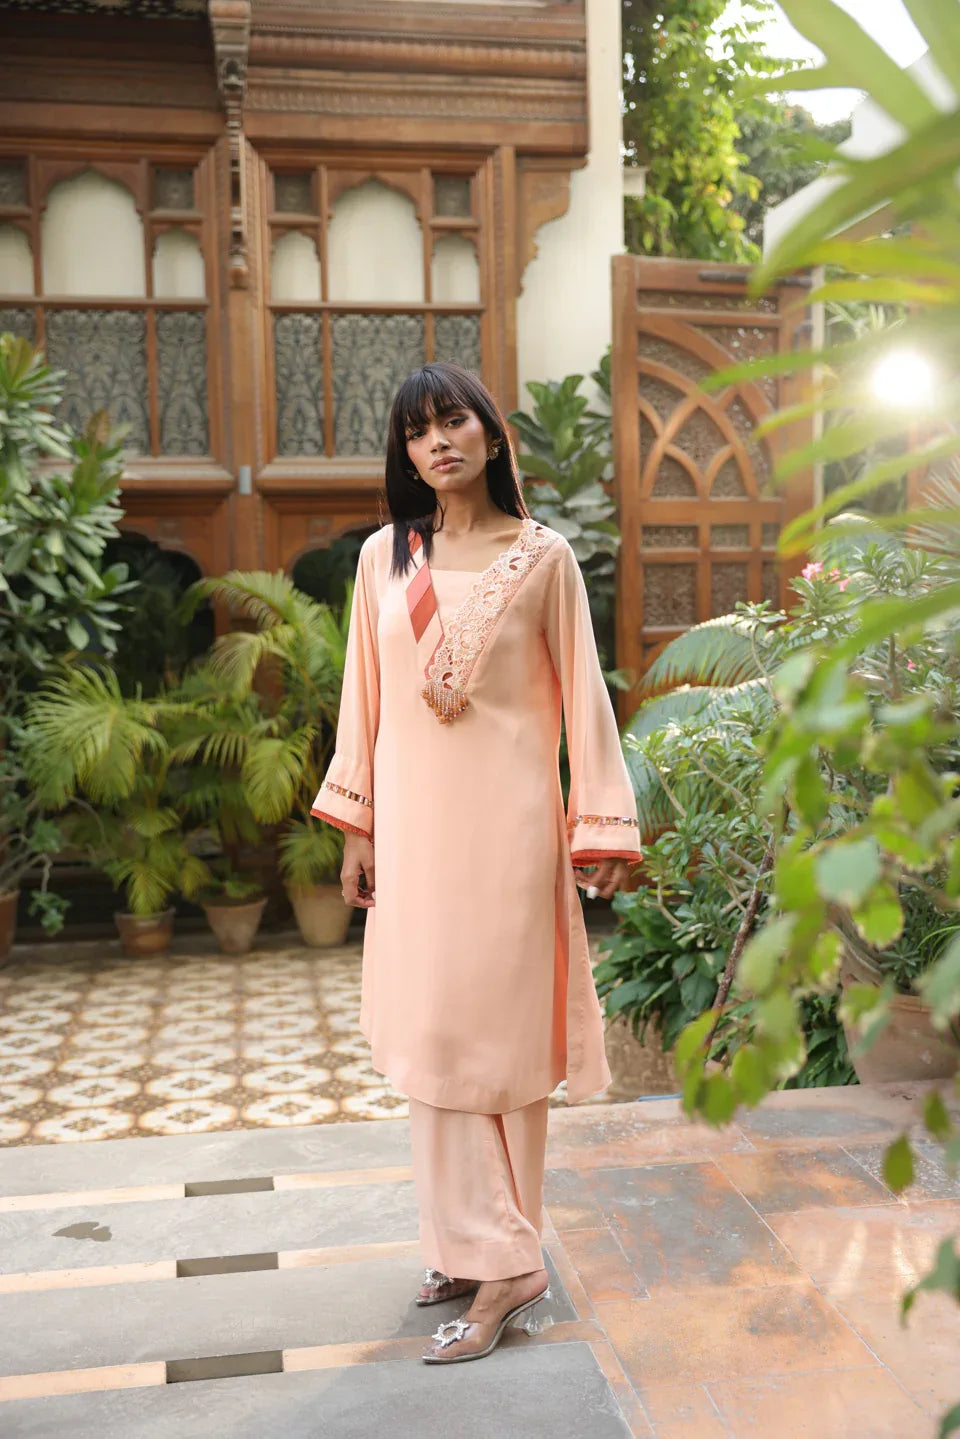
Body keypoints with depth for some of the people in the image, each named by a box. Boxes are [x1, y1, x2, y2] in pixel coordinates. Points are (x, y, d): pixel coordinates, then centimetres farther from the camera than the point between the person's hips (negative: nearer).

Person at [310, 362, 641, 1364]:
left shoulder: (541, 554, -1)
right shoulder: (384, 556, 7)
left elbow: (581, 691, -1)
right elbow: (365, 691, 10)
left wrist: (601, 827, -4)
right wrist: (356, 824, 8)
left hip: (506, 814, -3)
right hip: (414, 814, 4)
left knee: (499, 1026, -1)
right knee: (431, 1029, 6)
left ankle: (499, 1258, 10)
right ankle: (481, 1249, 18)